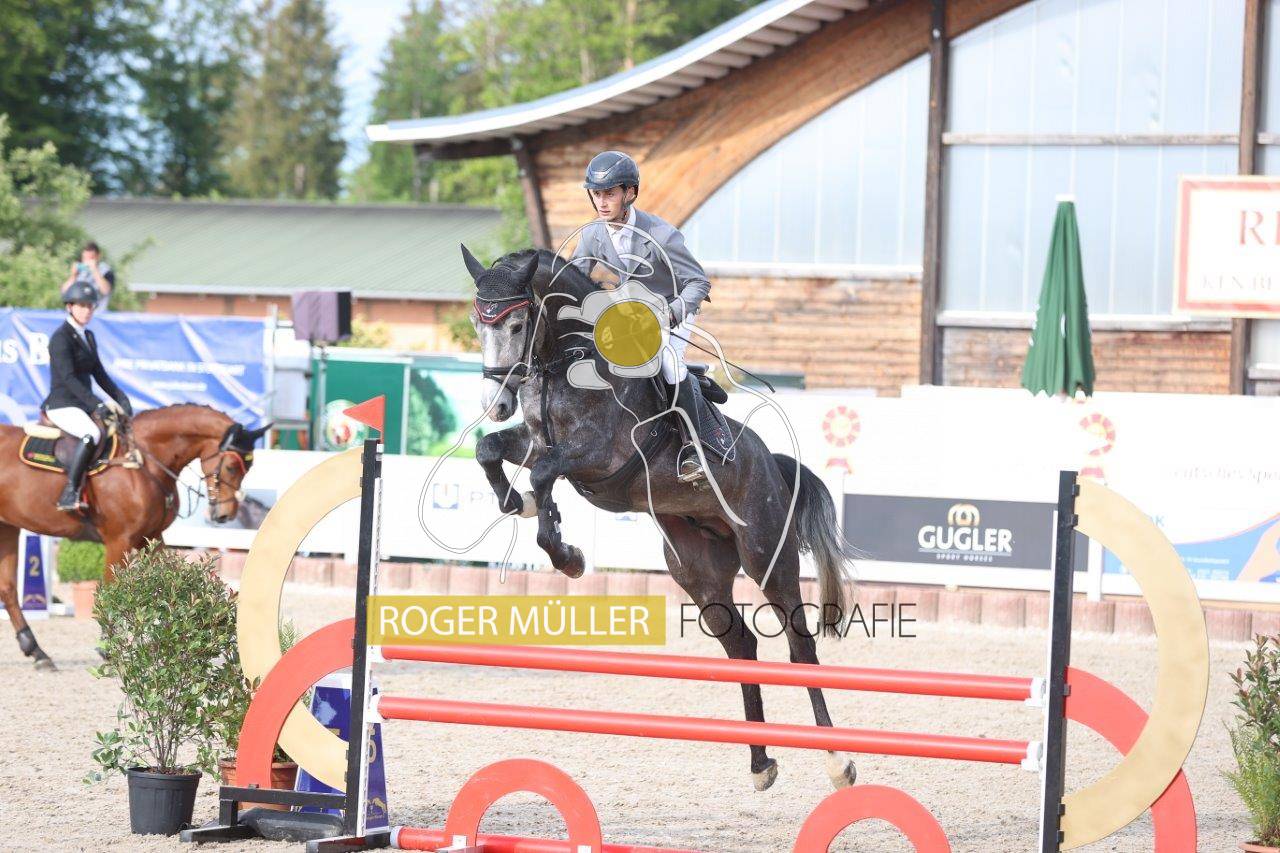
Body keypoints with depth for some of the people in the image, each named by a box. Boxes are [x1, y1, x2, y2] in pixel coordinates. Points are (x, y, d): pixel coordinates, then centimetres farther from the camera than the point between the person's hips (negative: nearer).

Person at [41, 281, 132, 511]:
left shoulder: (87, 337, 17)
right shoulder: (61, 338, -11)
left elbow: (99, 374, 19)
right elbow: (68, 378, -21)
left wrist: (120, 399, 5)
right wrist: (97, 404, -28)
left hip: (81, 405, 9)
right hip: (62, 405, -9)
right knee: (92, 434, -36)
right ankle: (69, 494, -37)